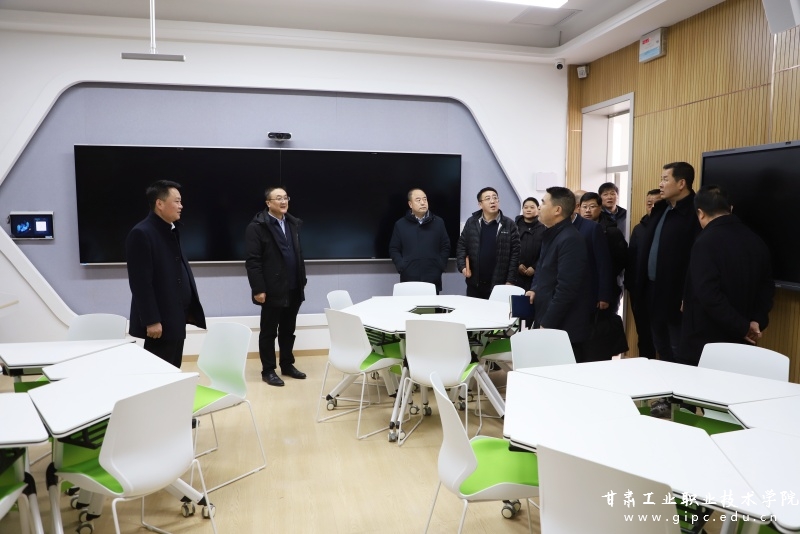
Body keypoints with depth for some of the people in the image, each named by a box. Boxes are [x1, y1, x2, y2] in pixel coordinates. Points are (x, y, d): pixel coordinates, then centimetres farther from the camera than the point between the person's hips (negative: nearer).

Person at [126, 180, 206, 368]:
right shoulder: (141, 234, -15)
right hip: (159, 322, -9)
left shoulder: (172, 231, 13)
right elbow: (141, 282, -19)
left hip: (176, 318, 9)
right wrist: (151, 320, -20)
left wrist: (187, 310, 13)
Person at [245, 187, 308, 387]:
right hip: (273, 290, -6)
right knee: (269, 332, 7)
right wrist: (258, 289, -16)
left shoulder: (294, 223, 11)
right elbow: (252, 261, -13)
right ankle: (268, 370, 18)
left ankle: (287, 365, 28)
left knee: (288, 330, 16)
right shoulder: (257, 226, -9)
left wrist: (302, 280, 11)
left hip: (293, 289, 6)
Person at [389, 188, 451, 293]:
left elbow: (446, 247, 11)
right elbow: (393, 249, 8)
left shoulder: (438, 222, 10)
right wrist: (401, 266, -5)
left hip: (433, 278, 1)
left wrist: (441, 266, 0)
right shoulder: (400, 224, 7)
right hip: (409, 278, -1)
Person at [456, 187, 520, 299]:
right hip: (474, 284, 2)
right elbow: (461, 246, 8)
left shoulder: (509, 225, -2)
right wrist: (462, 266, -7)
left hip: (499, 284, -2)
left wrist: (510, 281, -8)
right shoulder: (471, 223, 4)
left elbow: (515, 254, -4)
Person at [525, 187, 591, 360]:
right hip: (546, 322, 9)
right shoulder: (551, 234, 12)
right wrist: (535, 290, 4)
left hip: (562, 328, -9)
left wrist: (546, 324, -19)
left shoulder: (570, 240, -19)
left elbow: (565, 290, -23)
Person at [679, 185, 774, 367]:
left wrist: (742, 327, -16)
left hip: (705, 342, -7)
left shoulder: (706, 242, -19)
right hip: (739, 342, 7)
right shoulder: (756, 241, 6)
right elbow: (766, 287, 12)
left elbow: (709, 295, -25)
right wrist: (757, 321, 1)